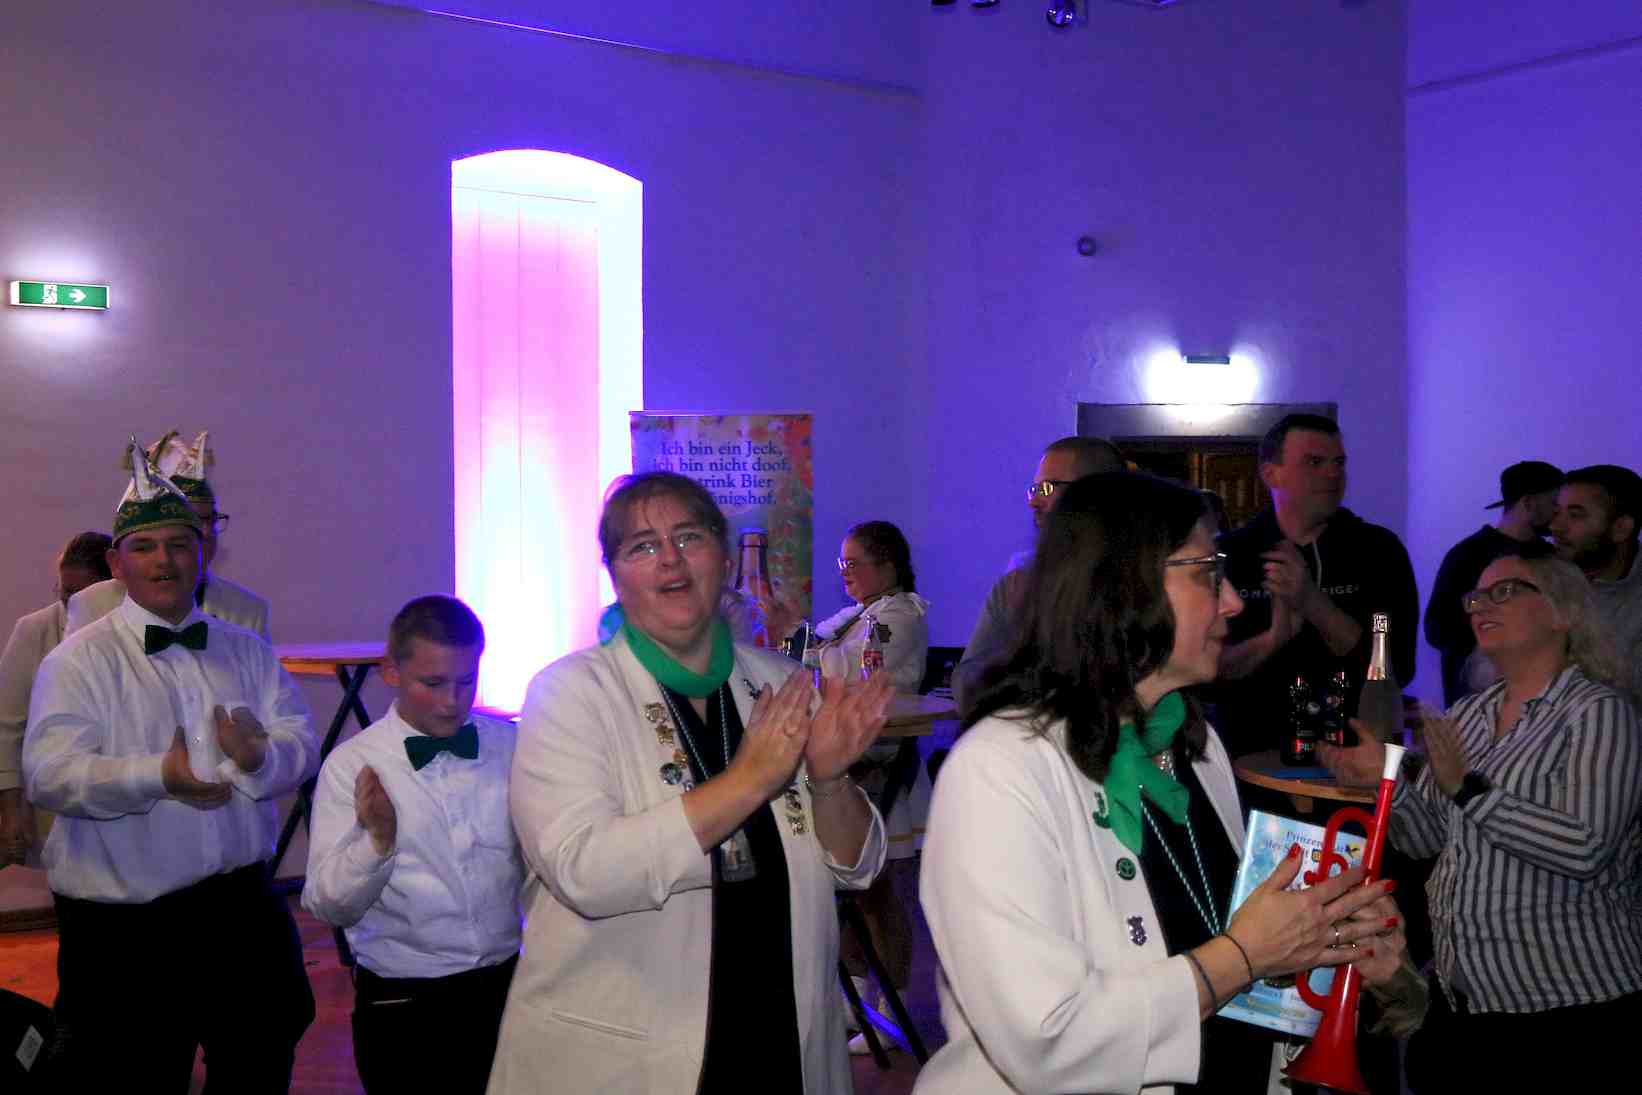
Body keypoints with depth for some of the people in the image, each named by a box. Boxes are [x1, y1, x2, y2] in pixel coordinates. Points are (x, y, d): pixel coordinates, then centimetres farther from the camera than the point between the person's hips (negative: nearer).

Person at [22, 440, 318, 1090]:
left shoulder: (246, 650, 9)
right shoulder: (81, 659, -5)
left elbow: (302, 741, 2)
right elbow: (47, 774, -16)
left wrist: (261, 756, -21)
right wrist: (157, 776, -29)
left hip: (242, 905, 4)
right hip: (122, 925, -4)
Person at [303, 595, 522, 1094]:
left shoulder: (512, 746, -1)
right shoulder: (350, 765, -8)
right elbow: (328, 907, -12)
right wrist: (378, 842, -28)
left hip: (508, 988, 3)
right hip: (402, 1004, -3)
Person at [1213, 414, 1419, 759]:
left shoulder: (1378, 549, 5)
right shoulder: (1226, 554, 4)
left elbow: (1399, 667, -5)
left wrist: (1312, 602, -15)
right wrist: (1272, 639, -18)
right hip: (1251, 755, 0)